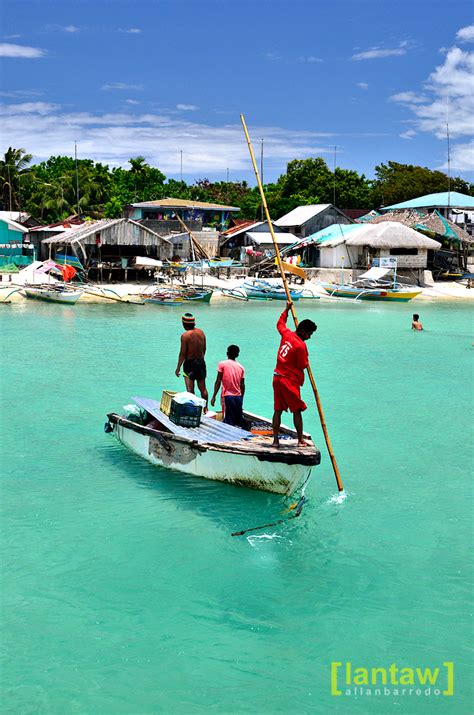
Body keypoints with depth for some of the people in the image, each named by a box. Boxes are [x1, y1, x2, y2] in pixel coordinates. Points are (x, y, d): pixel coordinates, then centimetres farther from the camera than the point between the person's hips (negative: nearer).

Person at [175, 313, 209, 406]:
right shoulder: (201, 332, 2)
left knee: (190, 389, -4)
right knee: (203, 388, 15)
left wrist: (178, 367, -9)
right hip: (201, 362, 6)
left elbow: (183, 353, -16)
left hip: (190, 363, -6)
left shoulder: (185, 335, -16)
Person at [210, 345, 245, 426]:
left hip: (227, 396, -4)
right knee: (239, 421, 11)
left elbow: (218, 381, -7)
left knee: (228, 421, -6)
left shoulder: (222, 364, -2)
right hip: (238, 396, 4)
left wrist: (214, 396, -4)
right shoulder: (241, 367, 9)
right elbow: (242, 385, 9)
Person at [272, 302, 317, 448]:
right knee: (297, 411, 3)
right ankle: (300, 440, 5)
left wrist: (286, 309, 38)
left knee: (278, 410, 9)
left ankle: (275, 440, 8)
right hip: (290, 381, -7)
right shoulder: (301, 345, -16)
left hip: (277, 378, 7)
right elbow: (302, 366, -10)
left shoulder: (286, 334, 4)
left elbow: (280, 324, 26)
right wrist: (301, 381, 8)